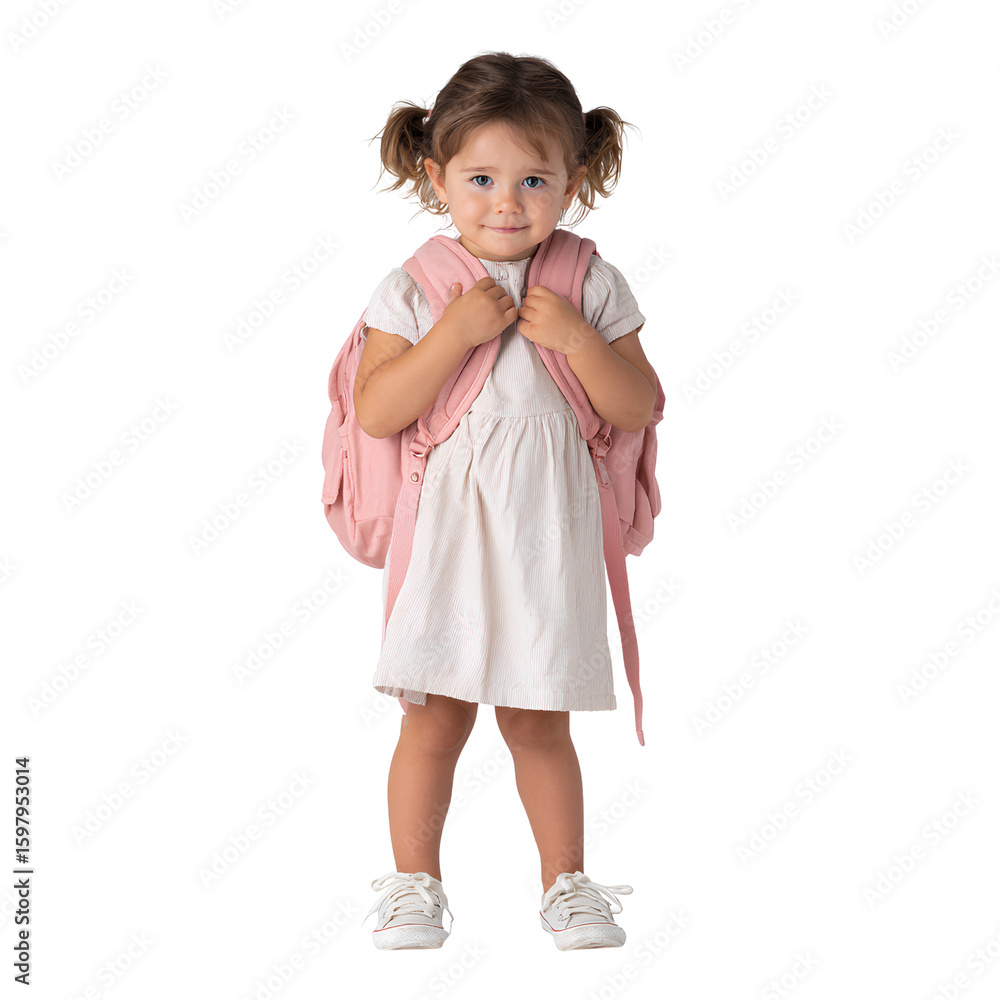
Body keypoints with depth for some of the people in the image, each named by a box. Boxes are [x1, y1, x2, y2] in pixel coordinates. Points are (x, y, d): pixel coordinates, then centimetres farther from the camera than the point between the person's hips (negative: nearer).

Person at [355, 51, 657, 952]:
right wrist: (456, 332, -20)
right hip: (444, 531, 0)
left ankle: (566, 880, 27)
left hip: (545, 536, 1)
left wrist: (579, 340, -16)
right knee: (434, 721, 5)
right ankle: (416, 882, 22)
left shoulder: (592, 286, 0)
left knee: (539, 726, 10)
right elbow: (375, 413, -12)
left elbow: (640, 410, -1)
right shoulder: (412, 291, -3)